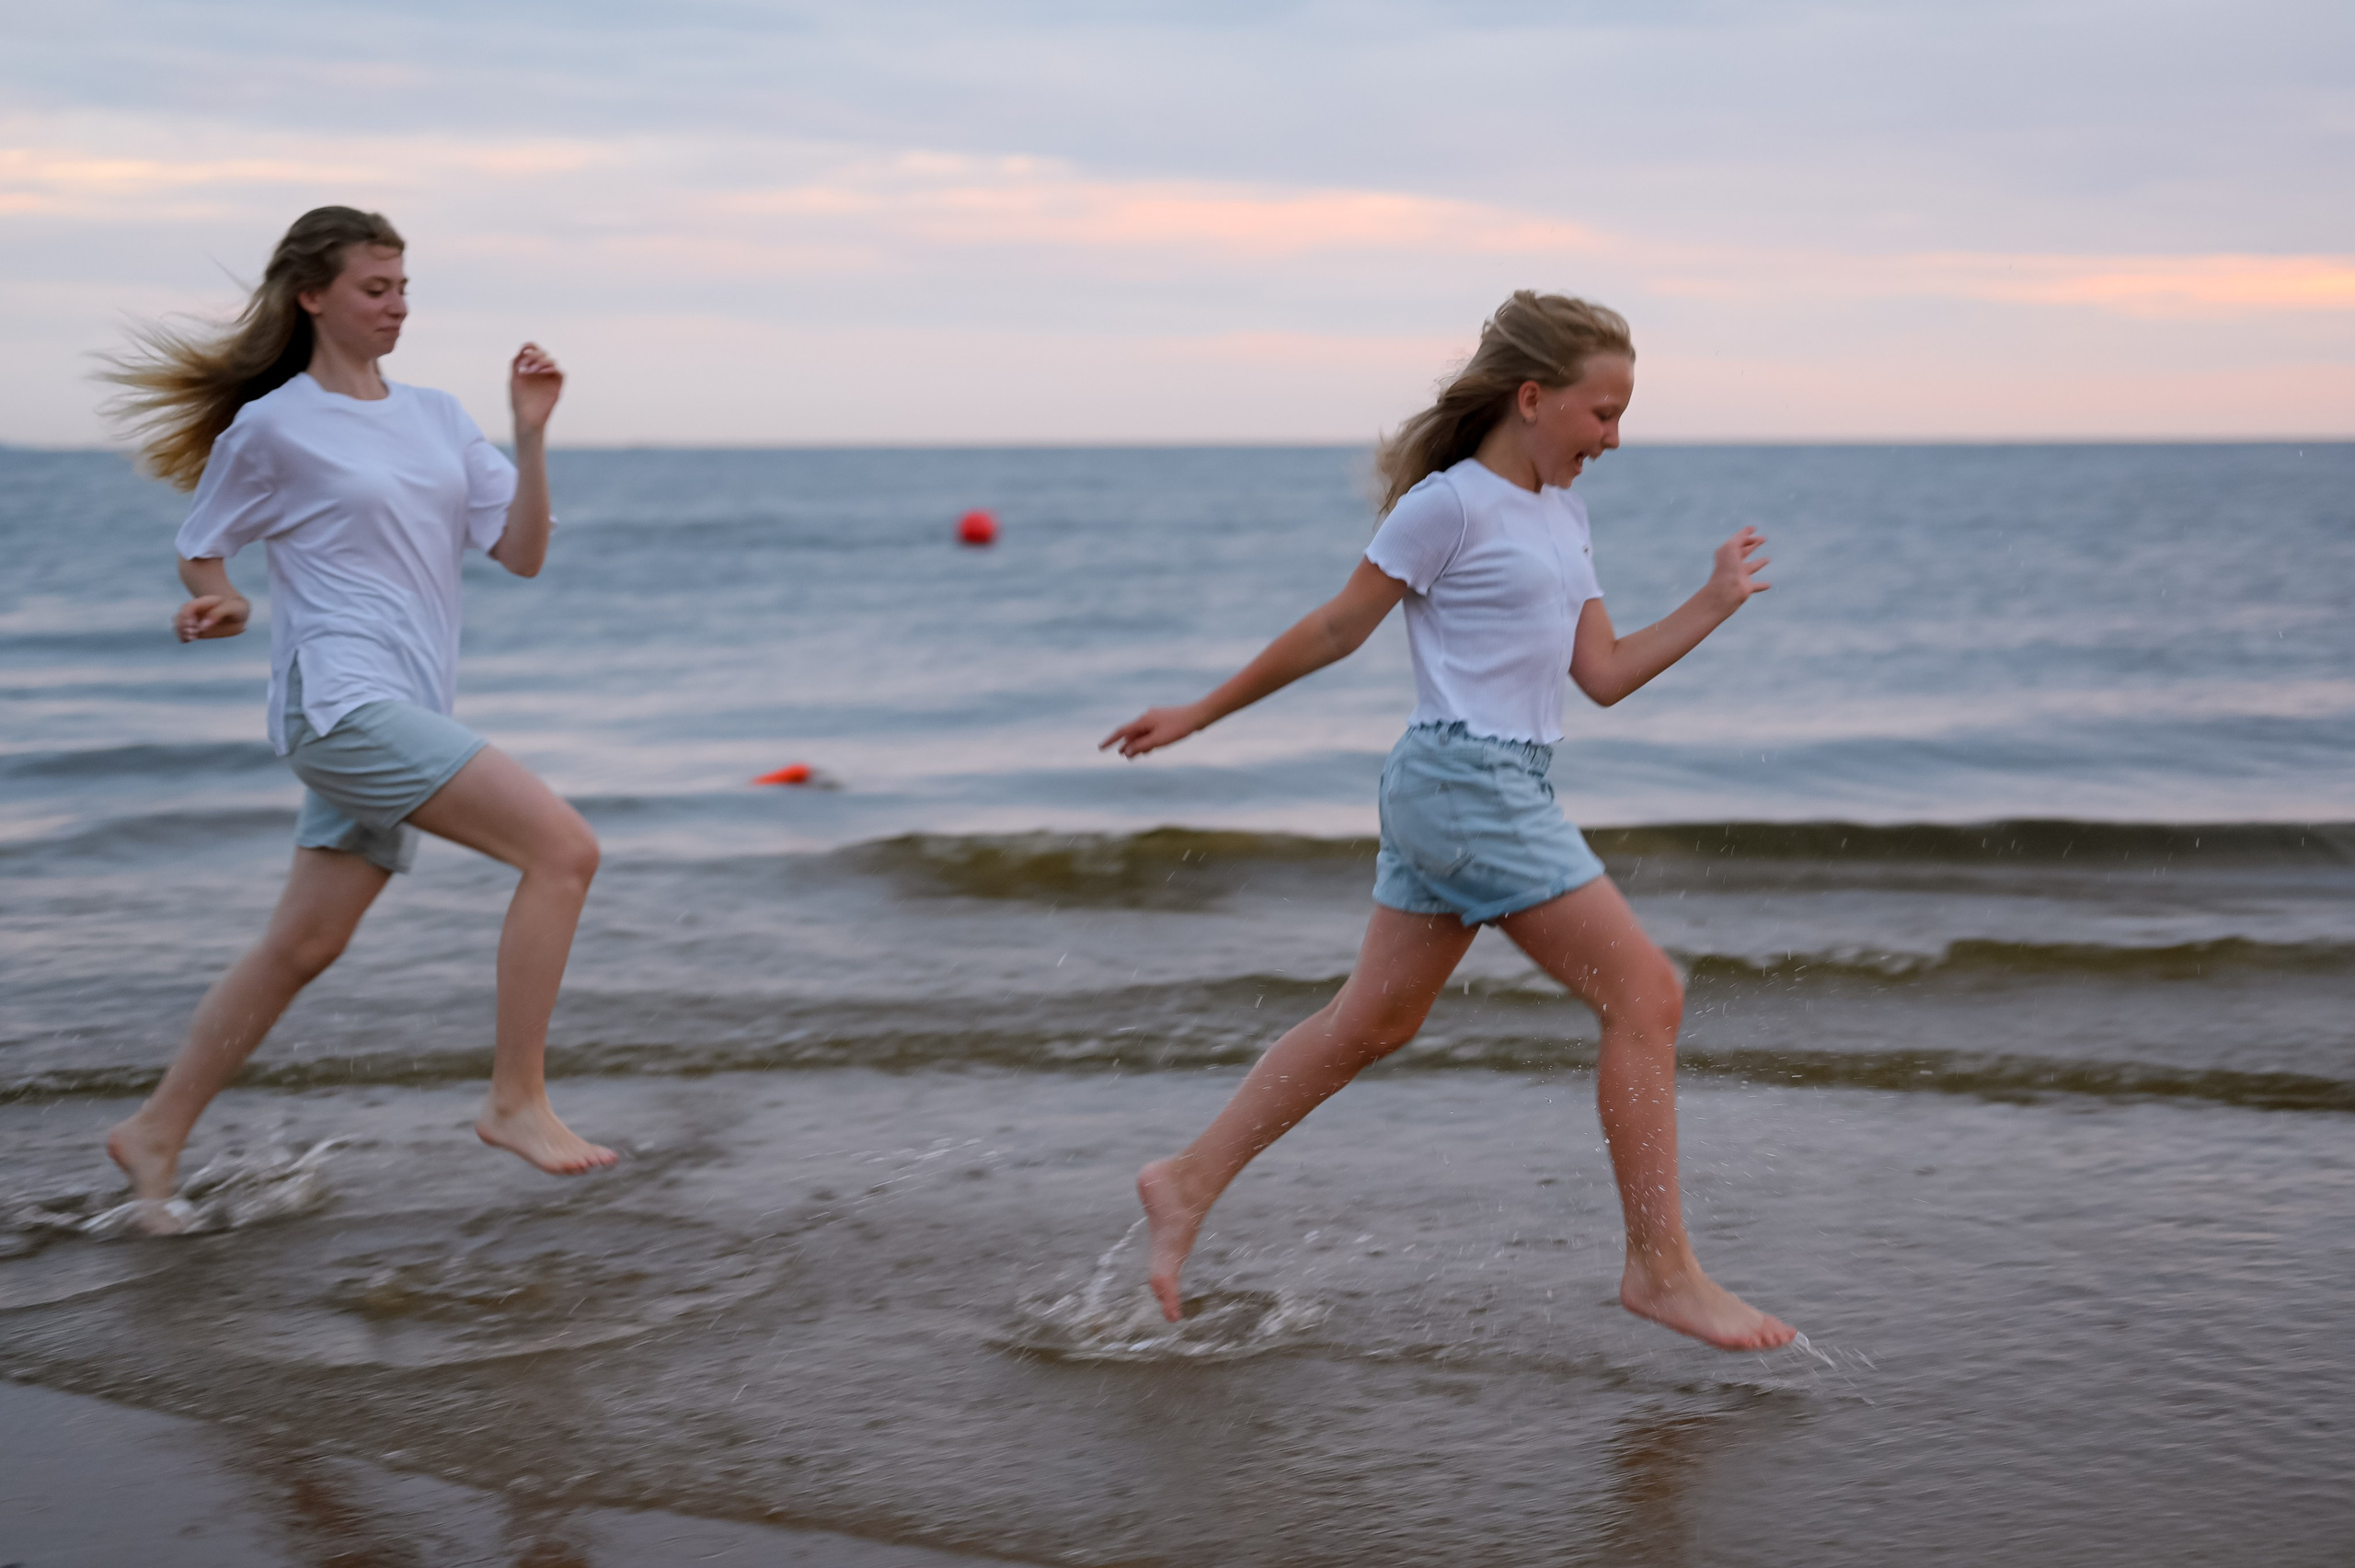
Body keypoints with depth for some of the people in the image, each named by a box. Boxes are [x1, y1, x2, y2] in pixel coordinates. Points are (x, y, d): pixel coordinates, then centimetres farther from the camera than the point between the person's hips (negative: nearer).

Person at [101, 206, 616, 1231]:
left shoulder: (437, 418, 14)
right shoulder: (273, 428, -2)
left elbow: (523, 553, 8)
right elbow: (200, 552, 8)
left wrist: (531, 435, -4)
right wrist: (222, 602, -13)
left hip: (405, 717, 7)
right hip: (340, 699, -7)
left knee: (302, 950, 11)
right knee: (564, 847, -18)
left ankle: (155, 1136, 24)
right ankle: (516, 1101, -12)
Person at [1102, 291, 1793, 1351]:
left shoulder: (1561, 512, 15)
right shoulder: (1452, 505, -12)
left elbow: (1603, 675, 13)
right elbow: (1336, 631, -5)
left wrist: (1715, 604, 5)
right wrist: (1202, 714, 0)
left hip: (1508, 787, 9)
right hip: (1462, 779, -9)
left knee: (1374, 1022, 13)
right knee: (1645, 995, -9)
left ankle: (1189, 1182, 21)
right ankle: (1662, 1271, -3)